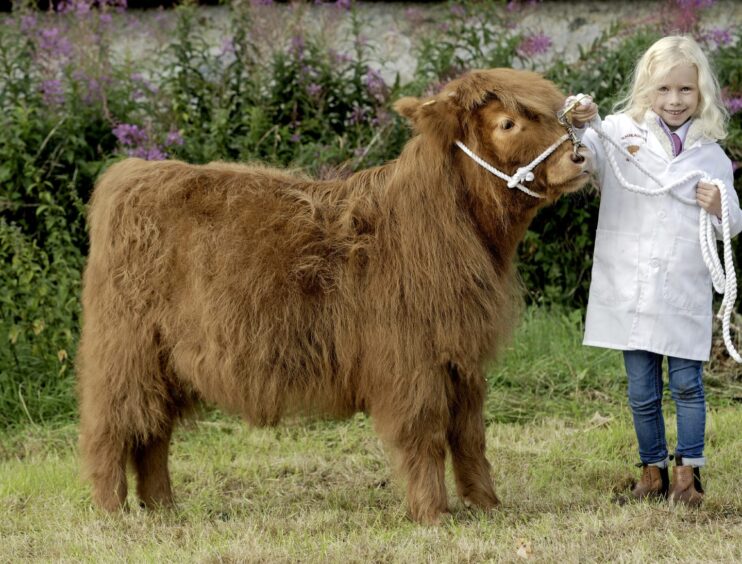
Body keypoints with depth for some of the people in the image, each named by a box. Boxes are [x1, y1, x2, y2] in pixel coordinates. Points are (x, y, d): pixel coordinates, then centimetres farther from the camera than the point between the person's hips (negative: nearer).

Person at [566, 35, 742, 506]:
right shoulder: (622, 132, 1)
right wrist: (579, 127, -26)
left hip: (686, 292, 0)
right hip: (630, 288, 0)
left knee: (687, 383, 2)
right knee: (642, 391, 8)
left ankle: (689, 472, 11)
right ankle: (653, 470, 20)